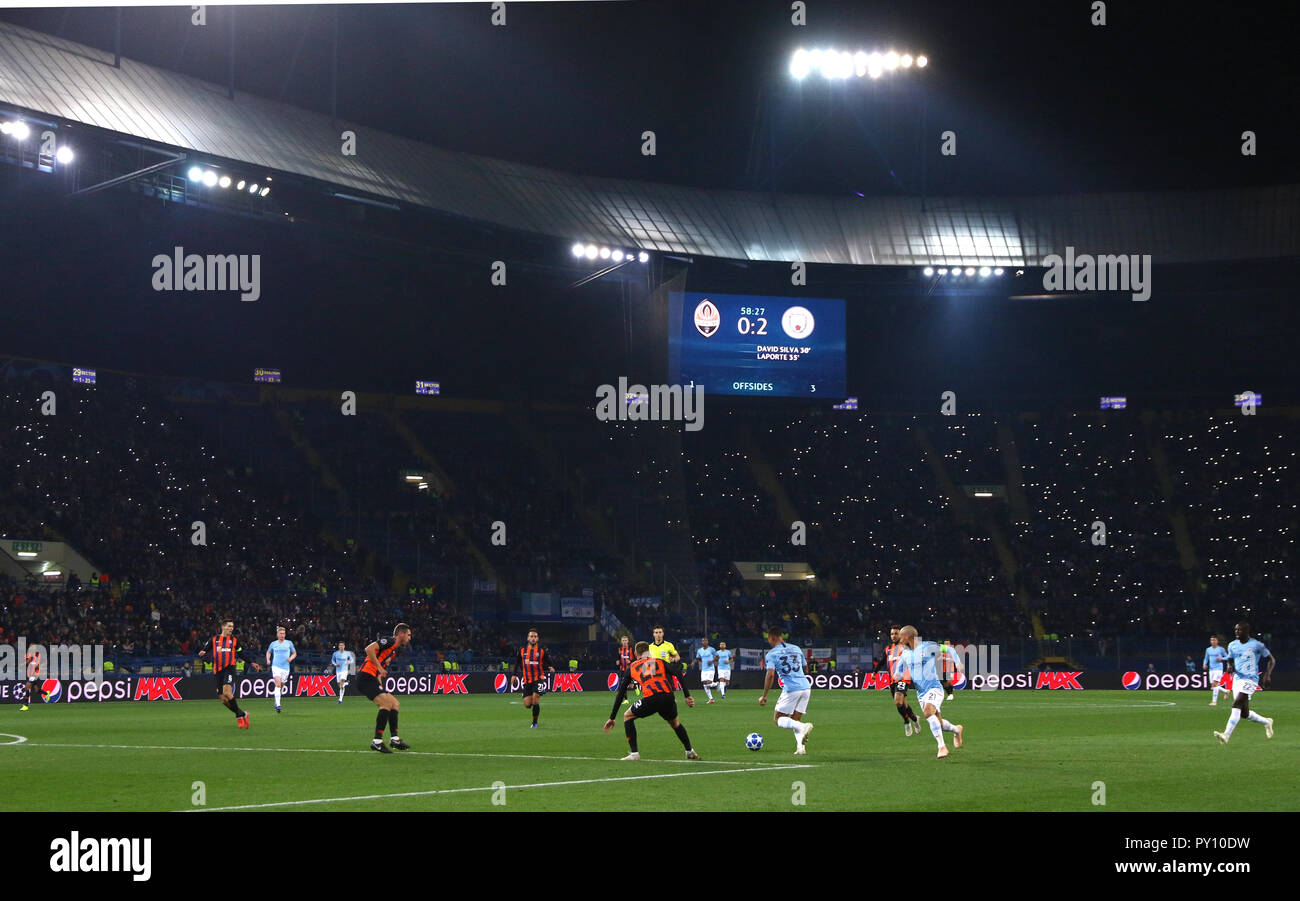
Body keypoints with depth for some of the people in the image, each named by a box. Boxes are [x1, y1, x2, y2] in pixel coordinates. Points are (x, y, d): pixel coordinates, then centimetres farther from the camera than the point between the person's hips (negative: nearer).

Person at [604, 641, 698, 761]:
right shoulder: (660, 662, 26)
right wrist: (687, 696, 7)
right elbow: (678, 674, 9)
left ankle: (634, 753, 14)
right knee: (675, 722, 33)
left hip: (650, 699, -2)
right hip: (668, 696, 2)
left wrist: (612, 718, 29)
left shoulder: (632, 668, 24)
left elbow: (620, 694, 25)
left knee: (628, 716, 22)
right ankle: (690, 752, 34)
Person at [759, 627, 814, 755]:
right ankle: (800, 747, -5)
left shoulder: (771, 654, -2)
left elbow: (770, 675, -14)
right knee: (795, 720, 15)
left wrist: (764, 696, -9)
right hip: (806, 687, 6)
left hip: (791, 689, -6)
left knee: (778, 719, 5)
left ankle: (802, 727, -21)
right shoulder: (796, 649, 16)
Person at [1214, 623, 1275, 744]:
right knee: (1244, 713, 9)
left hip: (1250, 679, -7)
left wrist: (1267, 675, -8)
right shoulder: (1232, 645, 12)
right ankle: (1266, 722, 35)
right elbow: (1230, 660, 23)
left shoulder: (1256, 645, -4)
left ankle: (1226, 735, -32)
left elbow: (1271, 659, 4)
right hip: (1237, 679, 7)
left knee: (1237, 705, -23)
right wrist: (1230, 666, -1)